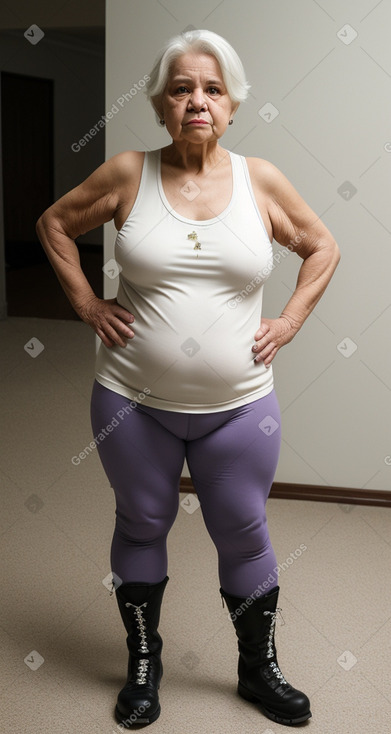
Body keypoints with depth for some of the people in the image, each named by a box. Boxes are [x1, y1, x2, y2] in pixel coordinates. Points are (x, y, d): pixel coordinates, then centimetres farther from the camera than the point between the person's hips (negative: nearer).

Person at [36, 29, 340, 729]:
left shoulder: (260, 179, -1)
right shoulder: (128, 174, -3)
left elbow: (322, 247, 11)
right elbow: (54, 223, 9)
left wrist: (290, 320, 2)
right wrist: (86, 303, 1)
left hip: (238, 406, 1)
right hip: (133, 401, 0)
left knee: (243, 535, 11)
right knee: (142, 525, 14)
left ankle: (259, 669, 33)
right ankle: (143, 662, 35)